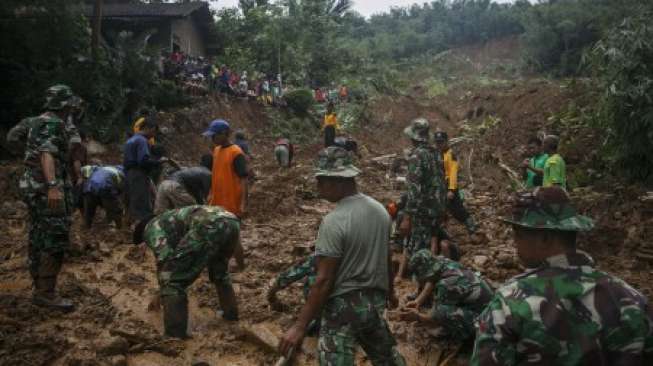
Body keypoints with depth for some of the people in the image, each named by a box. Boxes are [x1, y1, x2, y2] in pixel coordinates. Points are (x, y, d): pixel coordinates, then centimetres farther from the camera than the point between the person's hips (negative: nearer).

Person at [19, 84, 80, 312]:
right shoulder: (53, 123, -12)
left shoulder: (36, 122, 18)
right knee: (55, 241, -10)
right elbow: (46, 154, -25)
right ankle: (46, 293, -9)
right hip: (47, 188, -10)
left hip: (32, 186, 10)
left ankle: (40, 289, 18)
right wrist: (53, 186, -35)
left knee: (38, 240, 12)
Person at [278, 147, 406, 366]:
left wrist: (300, 326, -17)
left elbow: (324, 281, -22)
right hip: (375, 300, 8)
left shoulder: (334, 221, -22)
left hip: (344, 306, -8)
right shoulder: (380, 210, 1)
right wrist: (390, 291, 29)